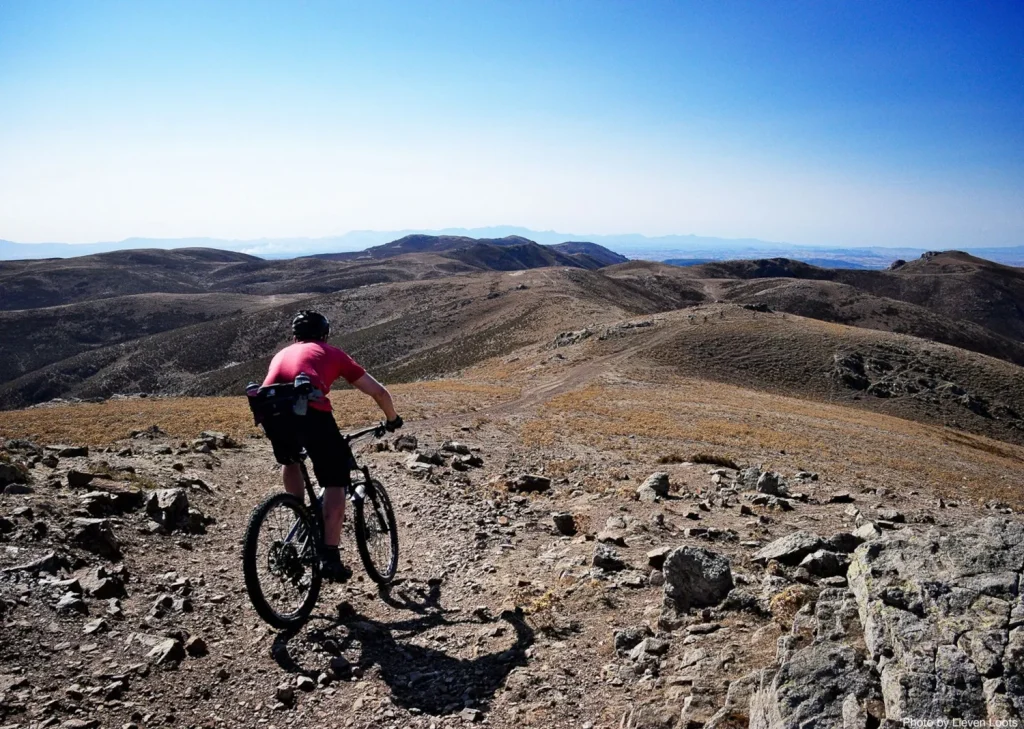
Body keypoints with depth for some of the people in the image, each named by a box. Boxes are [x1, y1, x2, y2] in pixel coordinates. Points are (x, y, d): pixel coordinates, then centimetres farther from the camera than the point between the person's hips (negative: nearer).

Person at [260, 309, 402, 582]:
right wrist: (392, 419, 47)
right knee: (335, 481, 11)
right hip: (310, 411, -4)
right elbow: (378, 391, 29)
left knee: (289, 461, 36)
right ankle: (330, 557, 6)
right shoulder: (332, 353, 28)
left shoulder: (282, 353, 38)